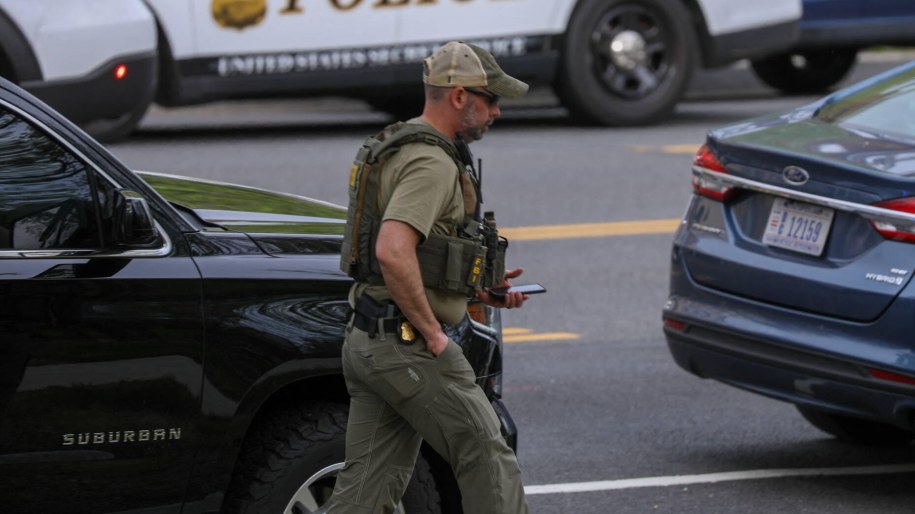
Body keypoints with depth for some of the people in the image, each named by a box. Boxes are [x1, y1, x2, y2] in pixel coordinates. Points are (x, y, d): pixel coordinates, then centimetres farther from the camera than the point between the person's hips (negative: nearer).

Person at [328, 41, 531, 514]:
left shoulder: (397, 148, 17)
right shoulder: (431, 163, -16)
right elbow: (392, 252, -30)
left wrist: (476, 287, 18)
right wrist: (432, 332, -21)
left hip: (365, 341, 10)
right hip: (408, 346, -10)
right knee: (487, 460, 2)